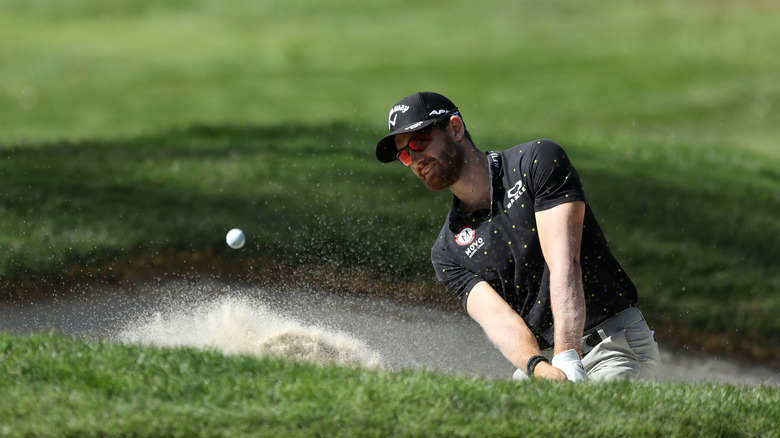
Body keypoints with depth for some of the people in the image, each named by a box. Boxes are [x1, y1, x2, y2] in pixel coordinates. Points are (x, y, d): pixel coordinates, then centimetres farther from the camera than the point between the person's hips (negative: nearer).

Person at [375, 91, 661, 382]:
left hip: (618, 347, -5)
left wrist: (567, 359, -27)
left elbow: (565, 265, -14)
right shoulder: (447, 254, 8)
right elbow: (497, 316, -9)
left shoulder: (538, 160, -2)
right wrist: (539, 369, -31)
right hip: (543, 359, 5)